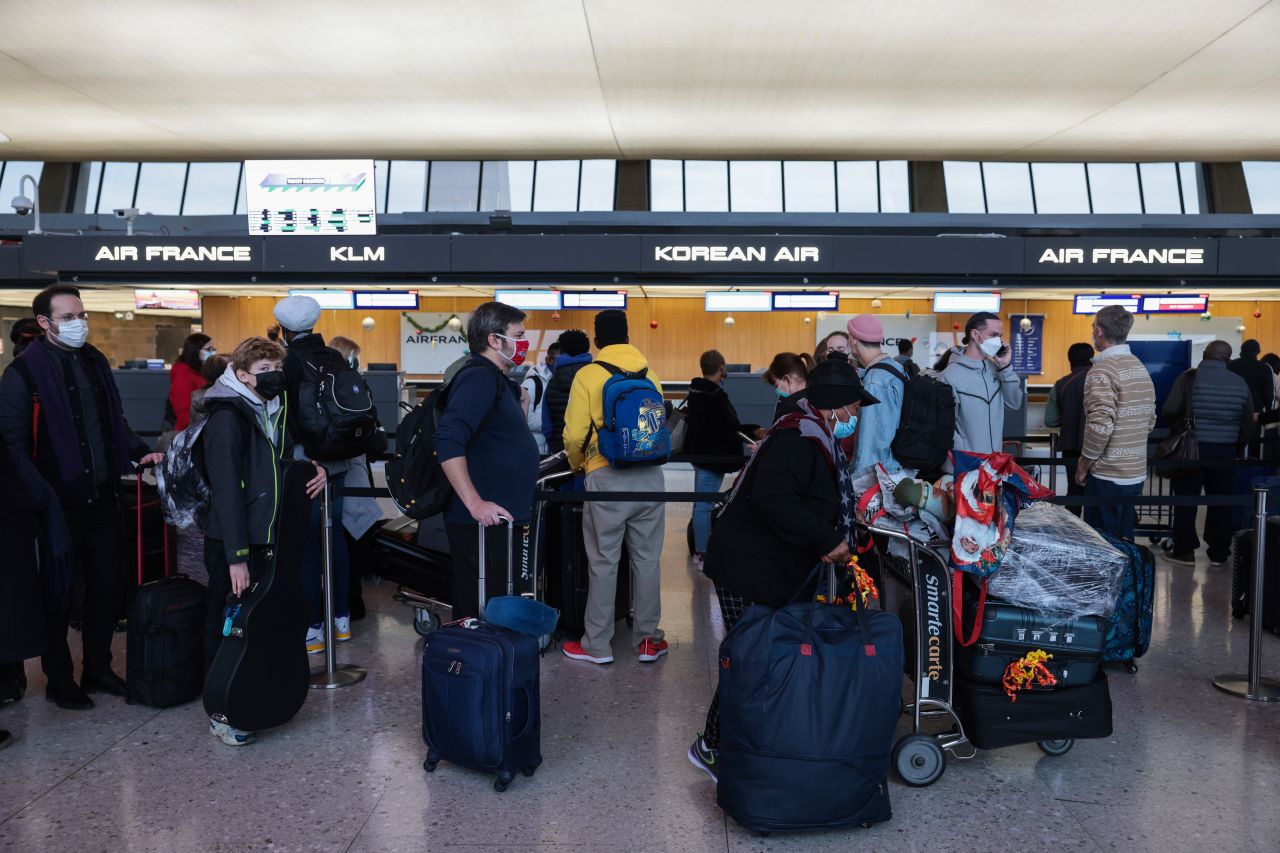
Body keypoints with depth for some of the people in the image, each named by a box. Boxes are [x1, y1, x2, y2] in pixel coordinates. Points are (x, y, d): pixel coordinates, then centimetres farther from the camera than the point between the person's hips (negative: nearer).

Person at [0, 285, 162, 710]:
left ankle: (98, 669, 27)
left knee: (104, 583, 13)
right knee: (58, 590, 7)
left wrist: (140, 452, 3)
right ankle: (59, 680, 21)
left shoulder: (95, 361, 10)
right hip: (60, 499, -6)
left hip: (102, 495, 6)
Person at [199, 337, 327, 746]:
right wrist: (236, 557, -24)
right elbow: (226, 492, -21)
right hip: (231, 544, -8)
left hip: (268, 538, 8)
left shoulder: (275, 412, 11)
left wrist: (311, 470, 1)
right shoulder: (227, 419, -15)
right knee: (226, 625, 4)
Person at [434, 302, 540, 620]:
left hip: (500, 519, 10)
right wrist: (475, 503, -27)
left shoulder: (499, 381, 18)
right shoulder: (479, 377, -14)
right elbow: (448, 441, -26)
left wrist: (522, 407, 12)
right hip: (483, 521, -10)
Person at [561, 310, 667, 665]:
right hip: (651, 476, 4)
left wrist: (577, 465, 12)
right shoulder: (650, 374, 8)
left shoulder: (588, 375, -4)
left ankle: (597, 645, 15)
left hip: (608, 478, -3)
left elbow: (574, 435, -7)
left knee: (604, 562, 5)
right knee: (647, 559, 11)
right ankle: (649, 640, 20)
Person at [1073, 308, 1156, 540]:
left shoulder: (1102, 370, -15)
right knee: (1124, 541, 17)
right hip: (1136, 473, 8)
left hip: (1108, 477, -8)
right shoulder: (1141, 368, 11)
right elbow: (1150, 421, 16)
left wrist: (1083, 466, -12)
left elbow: (1101, 425, -23)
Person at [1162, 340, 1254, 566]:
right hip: (1225, 450, 3)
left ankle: (1184, 550, 10)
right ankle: (1218, 552, 18)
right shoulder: (1240, 383, 3)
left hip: (1192, 447, -3)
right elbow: (1248, 424, 8)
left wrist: (1179, 427, 11)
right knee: (1221, 501, 11)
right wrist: (1237, 448, 22)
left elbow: (1169, 411, -12)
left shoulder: (1189, 378, -8)